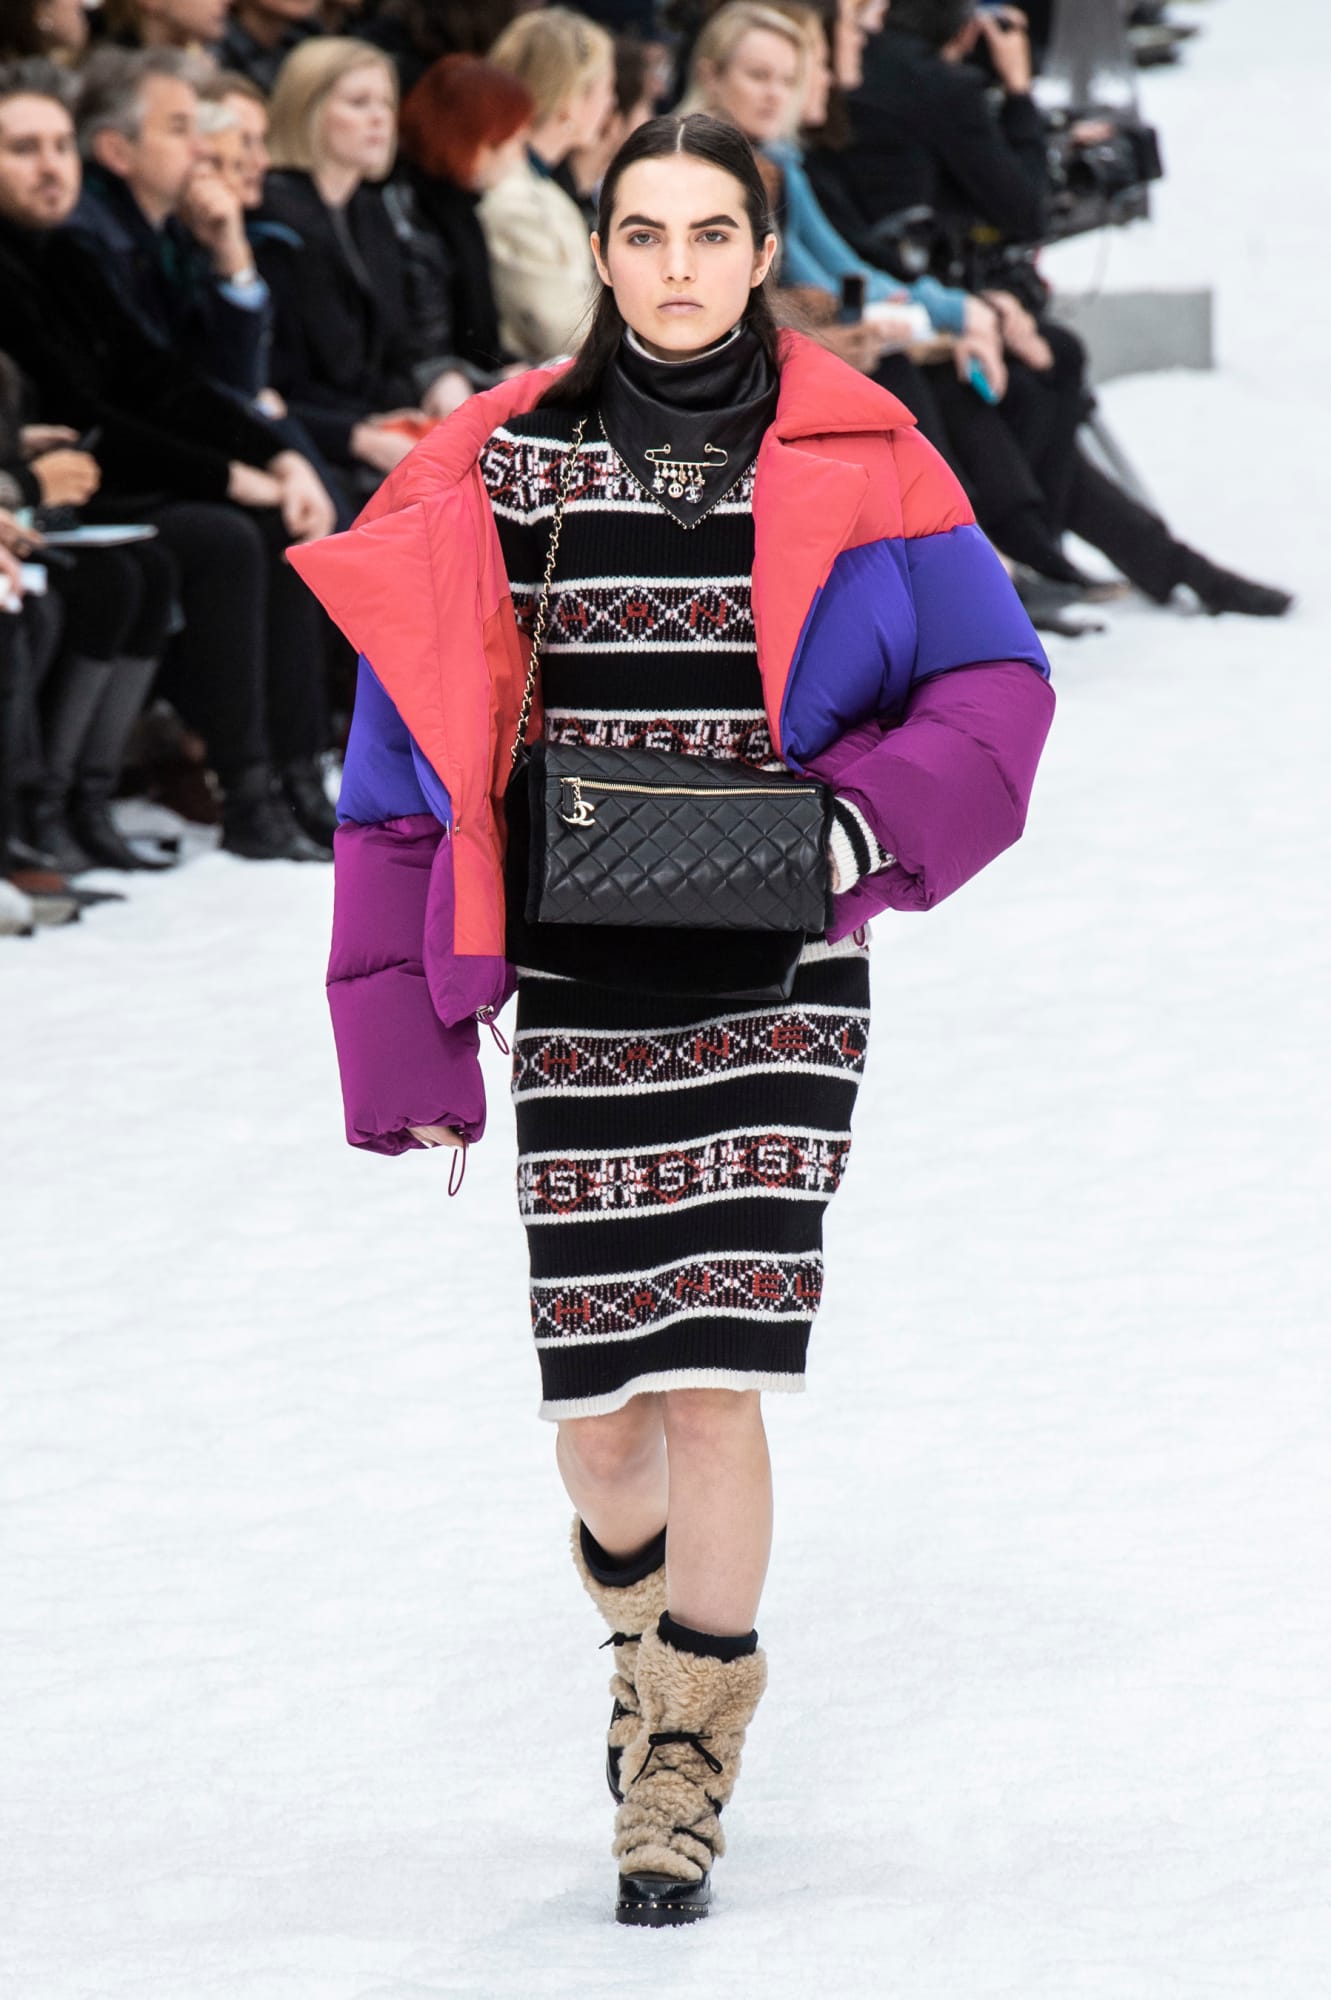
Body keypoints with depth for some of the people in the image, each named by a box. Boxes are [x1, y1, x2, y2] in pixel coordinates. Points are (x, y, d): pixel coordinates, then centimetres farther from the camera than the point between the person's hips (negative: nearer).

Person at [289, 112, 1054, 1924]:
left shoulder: (851, 460, -1)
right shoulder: (501, 464, 2)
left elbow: (995, 678, 4)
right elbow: (410, 754, 4)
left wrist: (868, 819, -15)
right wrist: (409, 1035, 1)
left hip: (778, 982, -1)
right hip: (578, 991, 1)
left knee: (717, 1382, -10)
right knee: (599, 1408, 3)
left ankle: (685, 1777, 4)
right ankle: (651, 1622, 37)